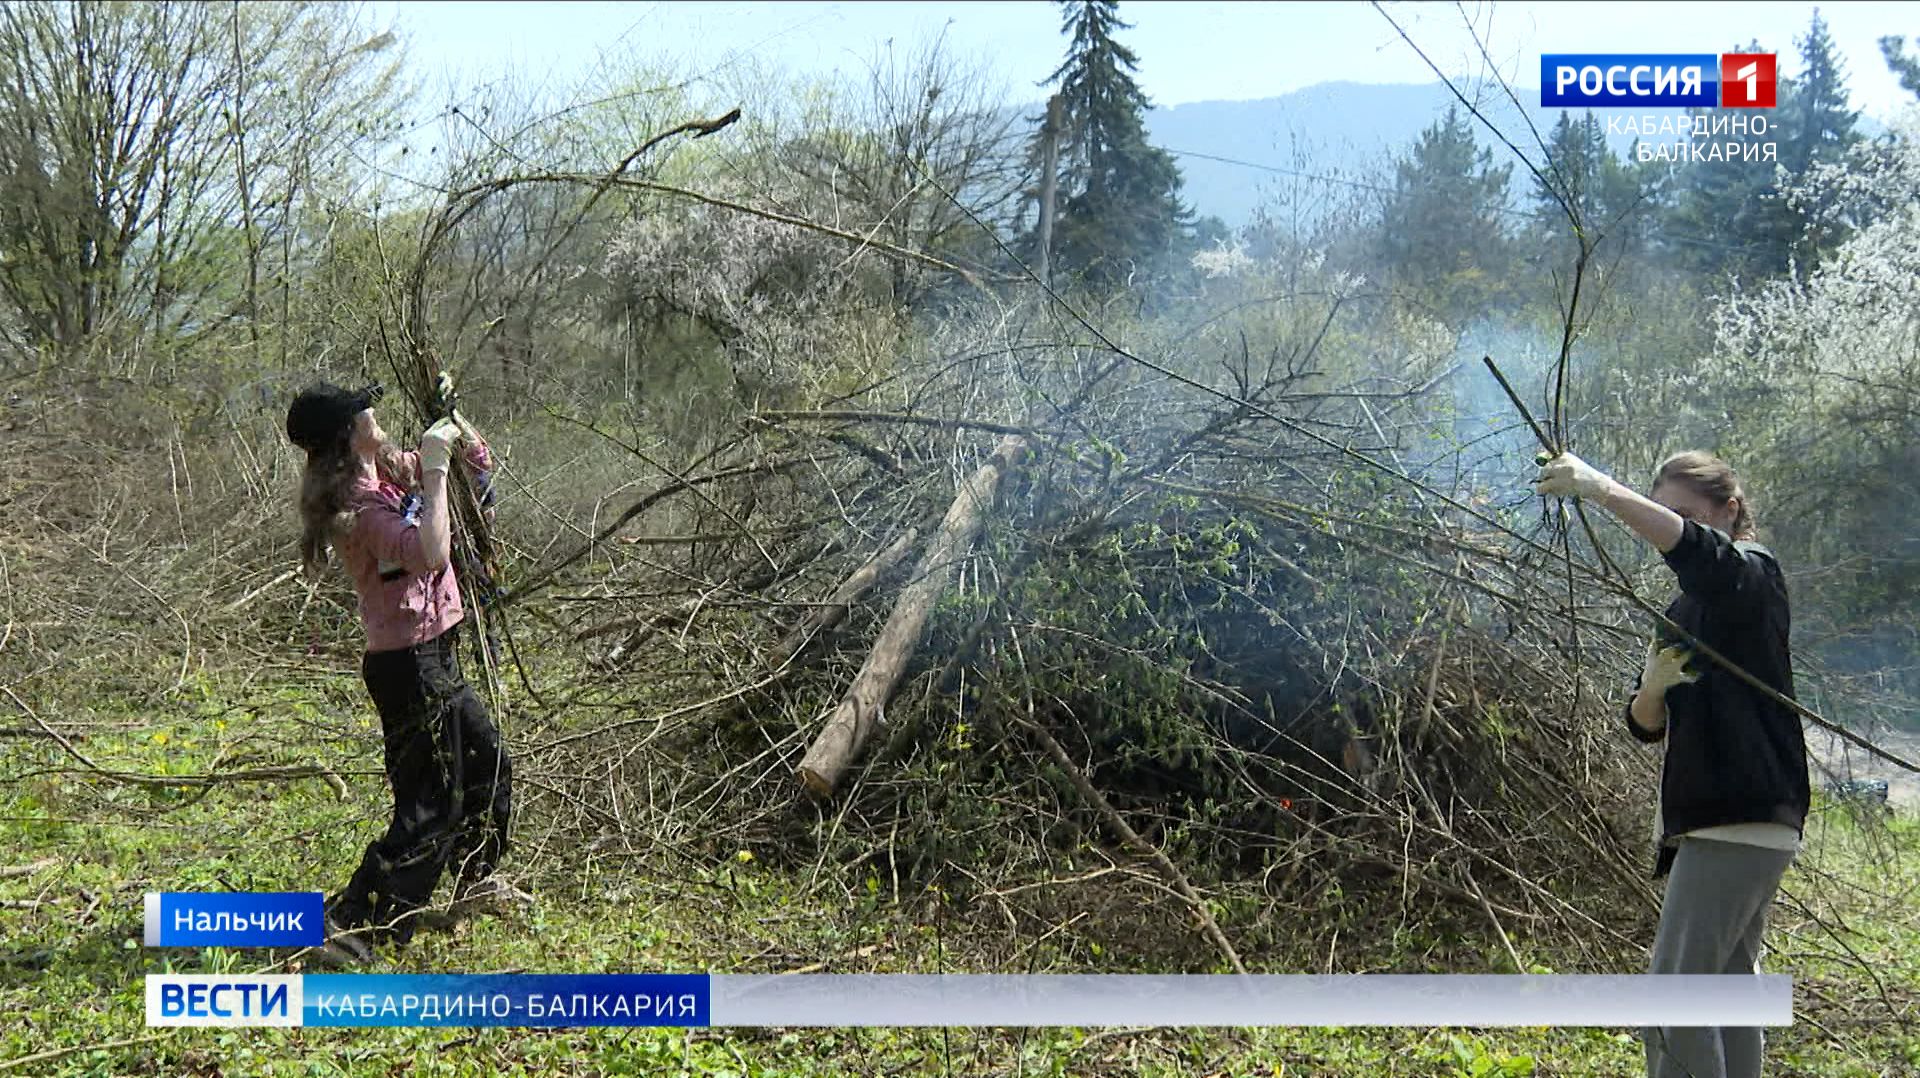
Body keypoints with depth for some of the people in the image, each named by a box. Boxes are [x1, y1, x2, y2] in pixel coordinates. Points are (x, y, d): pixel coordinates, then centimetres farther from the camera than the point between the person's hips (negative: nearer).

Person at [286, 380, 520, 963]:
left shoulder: (392, 471, 6)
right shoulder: (361, 504, -21)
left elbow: (480, 466, 17)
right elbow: (429, 553, -37)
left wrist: (455, 429, -3)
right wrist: (435, 471, -30)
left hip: (434, 658, 10)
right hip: (410, 666, -10)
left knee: (488, 760, 25)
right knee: (431, 809, -4)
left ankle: (476, 880, 42)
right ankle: (351, 924, 2)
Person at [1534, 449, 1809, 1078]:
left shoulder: (1753, 576, -7)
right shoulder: (1681, 611, 17)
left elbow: (1692, 548, -33)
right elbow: (1646, 726, 14)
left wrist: (1597, 487, -42)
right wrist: (1652, 688, -8)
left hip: (1742, 819, -10)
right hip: (1708, 821, 10)